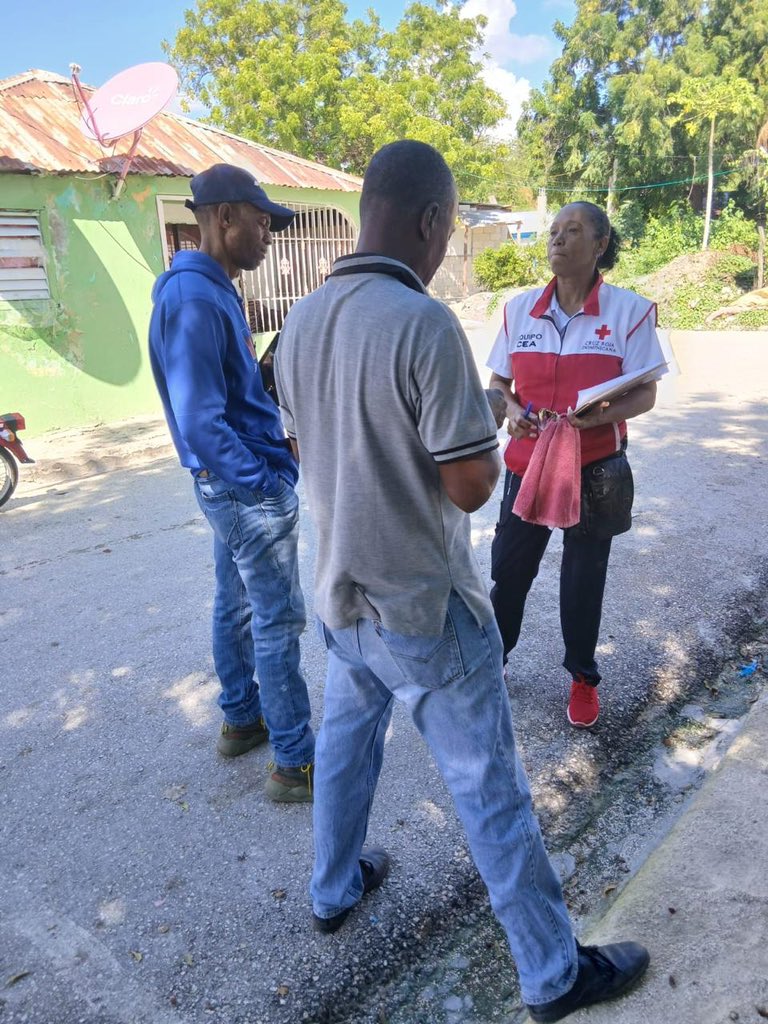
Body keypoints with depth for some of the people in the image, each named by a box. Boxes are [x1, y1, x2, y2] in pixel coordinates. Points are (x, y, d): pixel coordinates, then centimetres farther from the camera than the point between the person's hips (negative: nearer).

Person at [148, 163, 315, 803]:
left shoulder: (211, 290, 11)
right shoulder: (195, 298, -20)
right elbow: (201, 423, -25)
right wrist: (267, 484, -19)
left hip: (229, 485, 10)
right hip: (250, 490, -10)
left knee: (236, 607, 19)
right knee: (279, 623, -1)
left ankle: (241, 720, 37)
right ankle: (296, 763, 13)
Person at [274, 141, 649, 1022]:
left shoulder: (301, 321, 1)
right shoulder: (425, 325, -23)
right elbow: (472, 486, -20)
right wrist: (482, 424, -1)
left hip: (341, 595, 7)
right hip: (425, 609, -7)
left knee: (344, 744, 27)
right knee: (490, 791, 9)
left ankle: (334, 890, 49)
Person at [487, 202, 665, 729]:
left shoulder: (629, 310, -7)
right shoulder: (519, 308, 1)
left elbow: (645, 393, -6)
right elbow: (499, 381, 9)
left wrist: (601, 415, -26)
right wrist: (511, 409, -13)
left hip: (595, 471, -2)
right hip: (528, 464, 2)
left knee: (583, 579, 12)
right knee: (509, 570, 11)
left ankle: (583, 677, 36)